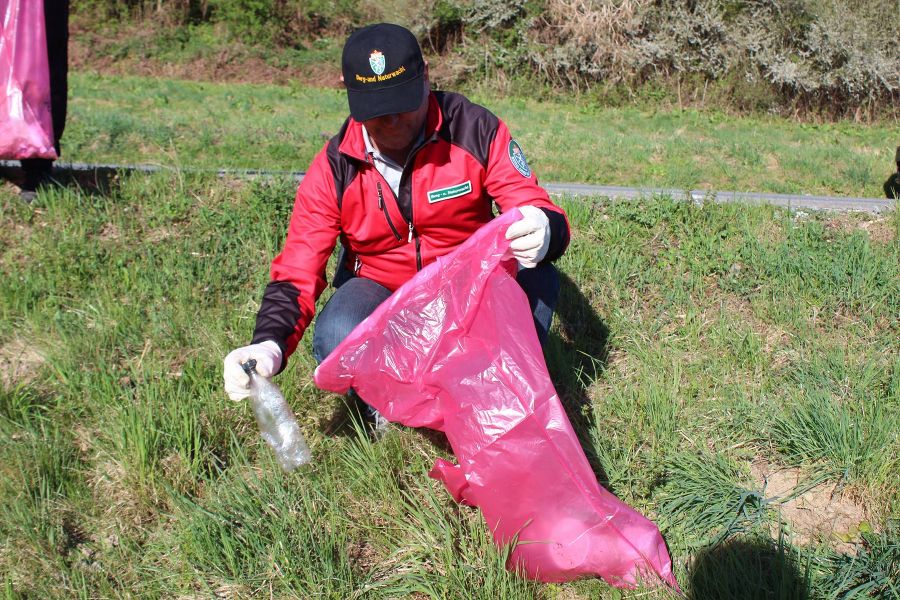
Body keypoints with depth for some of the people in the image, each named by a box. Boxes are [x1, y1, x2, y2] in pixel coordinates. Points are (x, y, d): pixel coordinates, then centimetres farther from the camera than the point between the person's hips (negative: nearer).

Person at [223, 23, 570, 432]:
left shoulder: (475, 130, -17)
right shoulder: (334, 169, -14)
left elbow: (539, 214, -18)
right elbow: (297, 272, -15)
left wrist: (543, 232, -45)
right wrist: (270, 344, -35)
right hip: (379, 287, 0)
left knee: (537, 279, -29)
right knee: (337, 339, -32)